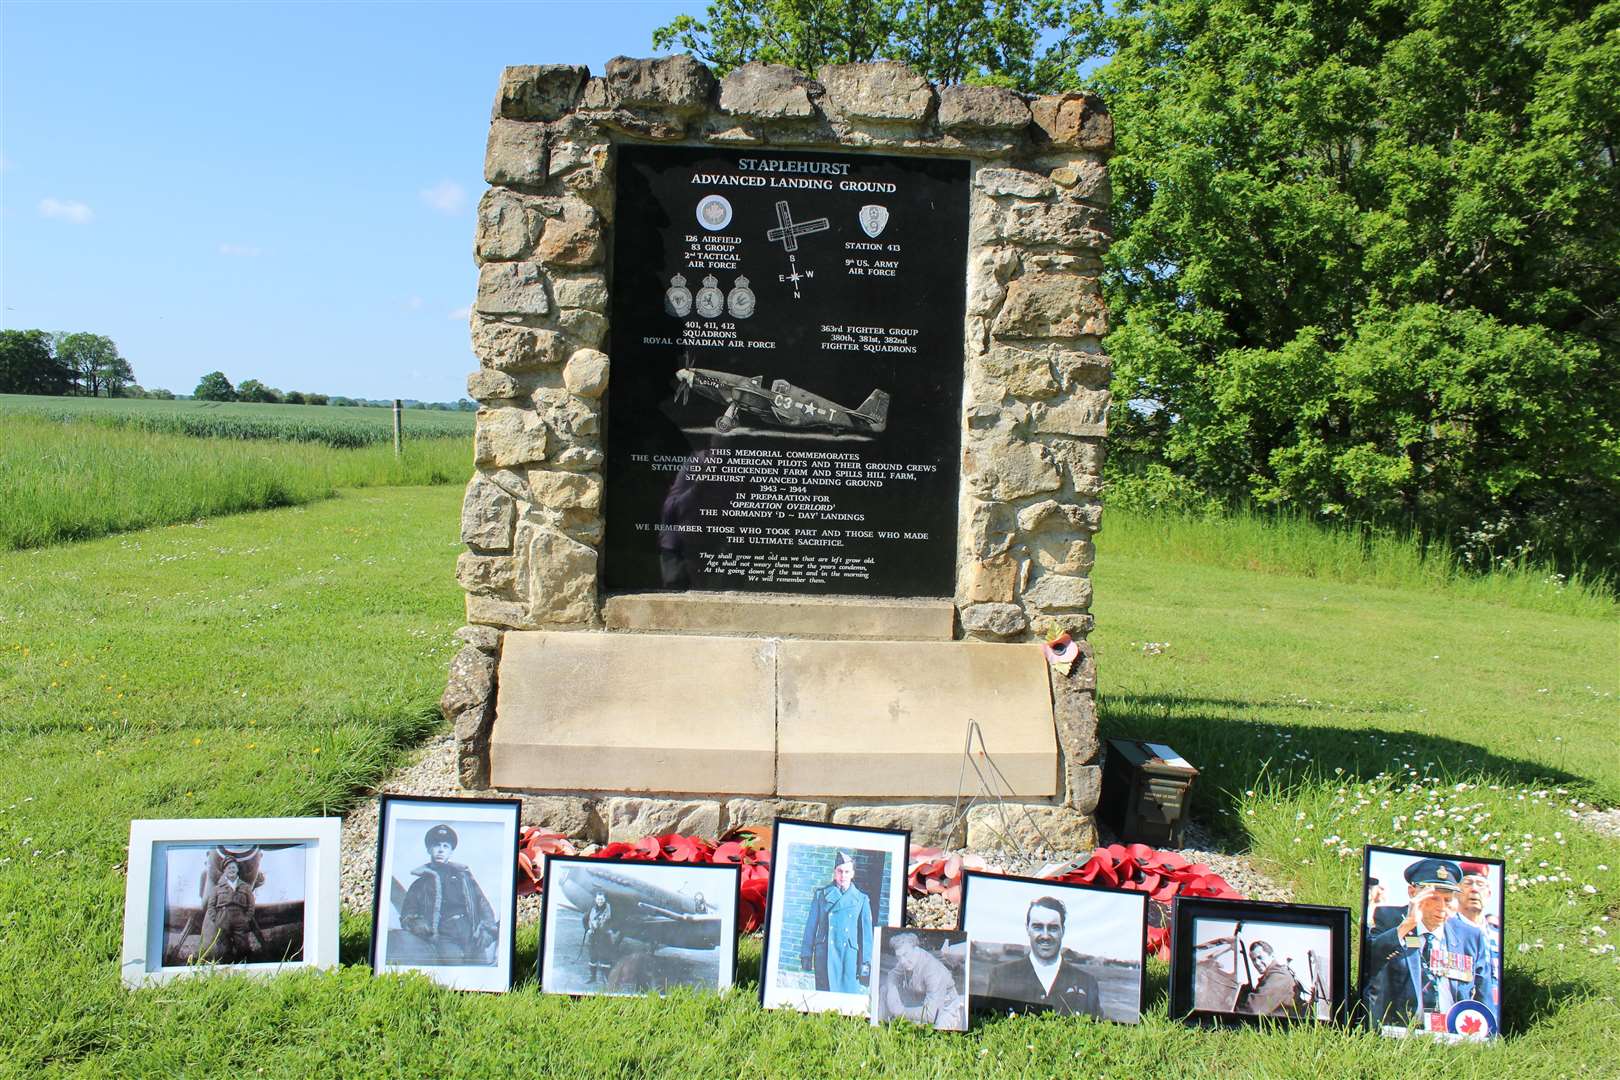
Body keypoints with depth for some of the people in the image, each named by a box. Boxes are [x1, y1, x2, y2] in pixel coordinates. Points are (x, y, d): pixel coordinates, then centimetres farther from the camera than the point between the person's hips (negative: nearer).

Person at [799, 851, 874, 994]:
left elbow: (866, 932, 8)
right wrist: (806, 955, 4)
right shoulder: (821, 894, 10)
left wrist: (866, 962, 2)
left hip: (849, 954, 0)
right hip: (825, 954, 0)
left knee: (850, 992, -7)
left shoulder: (861, 899, 9)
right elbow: (811, 925, 9)